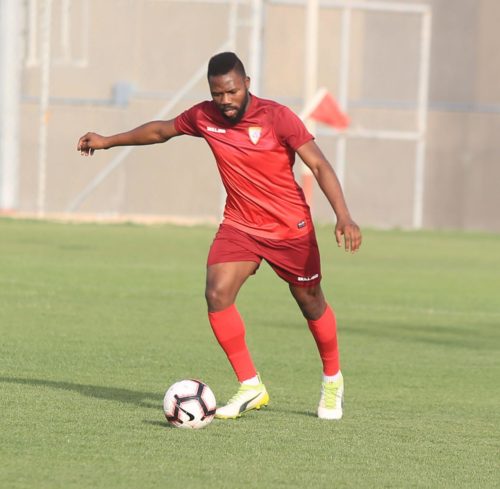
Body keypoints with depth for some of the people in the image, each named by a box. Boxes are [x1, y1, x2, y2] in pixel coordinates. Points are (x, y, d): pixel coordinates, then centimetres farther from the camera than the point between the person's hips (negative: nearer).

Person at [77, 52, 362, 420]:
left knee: (312, 305, 10)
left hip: (291, 229, -3)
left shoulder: (277, 117, -18)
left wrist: (344, 217, -30)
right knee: (217, 293, -19)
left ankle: (332, 381, 37)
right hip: (239, 225, 3)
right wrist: (108, 141, 23)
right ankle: (250, 387, -9)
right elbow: (162, 130, 15)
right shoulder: (204, 117, -5)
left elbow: (319, 165, -19)